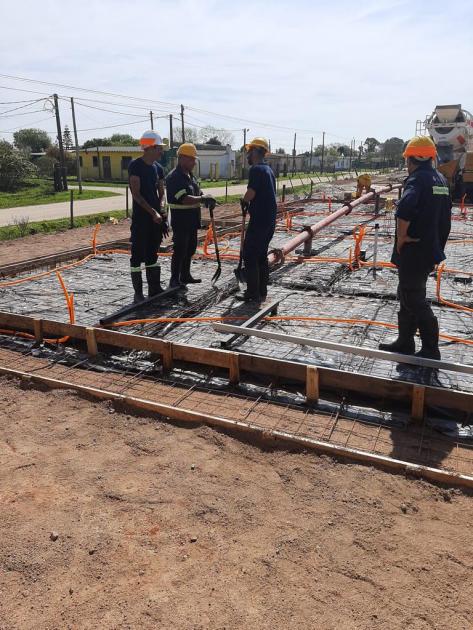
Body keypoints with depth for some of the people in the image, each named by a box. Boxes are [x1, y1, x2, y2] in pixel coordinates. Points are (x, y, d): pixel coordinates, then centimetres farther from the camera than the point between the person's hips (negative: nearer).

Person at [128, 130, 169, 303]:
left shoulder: (158, 167, 11)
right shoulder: (135, 166, -10)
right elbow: (136, 194, -15)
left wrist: (161, 213, 0)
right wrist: (153, 212, -19)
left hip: (156, 217, 7)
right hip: (140, 217, -7)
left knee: (152, 254, 13)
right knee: (138, 255, -2)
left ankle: (155, 289, 21)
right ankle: (138, 294, 4)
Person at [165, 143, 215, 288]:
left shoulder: (190, 175, 13)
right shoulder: (174, 177, -18)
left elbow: (198, 193, 16)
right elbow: (185, 199, -28)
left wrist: (208, 200, -5)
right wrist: (203, 198, -23)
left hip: (192, 220, 9)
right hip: (180, 221, -9)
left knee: (190, 249, 16)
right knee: (179, 250, -4)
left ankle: (185, 276, 29)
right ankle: (174, 280, 5)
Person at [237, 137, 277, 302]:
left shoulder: (256, 169, -12)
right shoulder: (268, 170, 17)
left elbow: (250, 193, -22)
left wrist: (243, 202, -1)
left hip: (259, 220, -9)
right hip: (270, 219, 9)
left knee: (250, 255, -3)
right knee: (262, 255, 14)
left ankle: (253, 293, 0)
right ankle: (261, 292, 19)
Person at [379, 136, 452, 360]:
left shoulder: (417, 179, -16)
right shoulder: (441, 180, 12)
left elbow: (404, 209, -36)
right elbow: (445, 217, 19)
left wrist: (401, 237, -22)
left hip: (413, 251, -9)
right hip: (432, 248, 9)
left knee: (414, 300, -1)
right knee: (407, 295, 18)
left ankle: (431, 350, 5)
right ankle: (404, 343, 27)